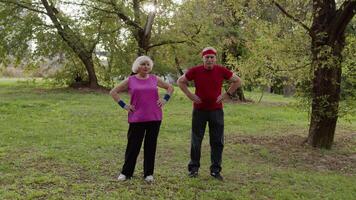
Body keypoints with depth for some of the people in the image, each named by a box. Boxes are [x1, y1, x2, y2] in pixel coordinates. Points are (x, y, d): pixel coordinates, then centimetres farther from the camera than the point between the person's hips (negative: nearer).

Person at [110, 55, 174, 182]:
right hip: (137, 119, -2)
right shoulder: (130, 80, 2)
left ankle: (148, 173, 17)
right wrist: (123, 105, -2)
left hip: (154, 118, 2)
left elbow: (170, 87, 20)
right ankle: (126, 172, 17)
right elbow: (113, 92, 6)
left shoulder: (154, 79, 8)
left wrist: (165, 99, 6)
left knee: (150, 145, 7)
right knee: (133, 145, 3)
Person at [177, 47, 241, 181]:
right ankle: (193, 168, 21)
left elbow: (237, 81, 8)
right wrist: (190, 95, -3)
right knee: (196, 141, 8)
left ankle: (215, 170, 16)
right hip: (199, 110, 0)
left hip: (216, 110, 1)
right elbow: (180, 81, 6)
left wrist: (226, 94, -1)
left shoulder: (221, 71, -5)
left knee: (217, 142, 5)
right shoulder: (195, 71, -7)